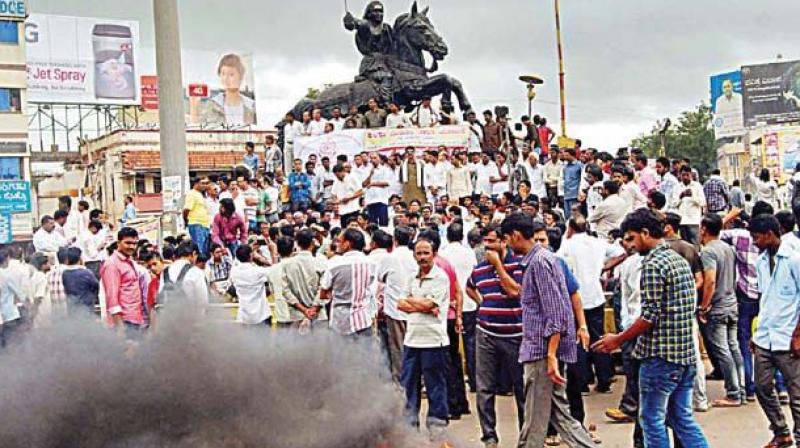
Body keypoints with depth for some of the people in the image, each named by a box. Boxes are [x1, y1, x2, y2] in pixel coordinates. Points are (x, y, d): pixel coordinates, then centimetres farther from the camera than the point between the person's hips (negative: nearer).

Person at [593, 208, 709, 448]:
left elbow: (650, 315, -19)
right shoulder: (680, 260, 13)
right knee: (683, 418, 14)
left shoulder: (652, 264, -15)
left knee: (653, 420, 3)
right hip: (686, 353, 9)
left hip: (660, 356, -9)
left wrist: (618, 340, -9)